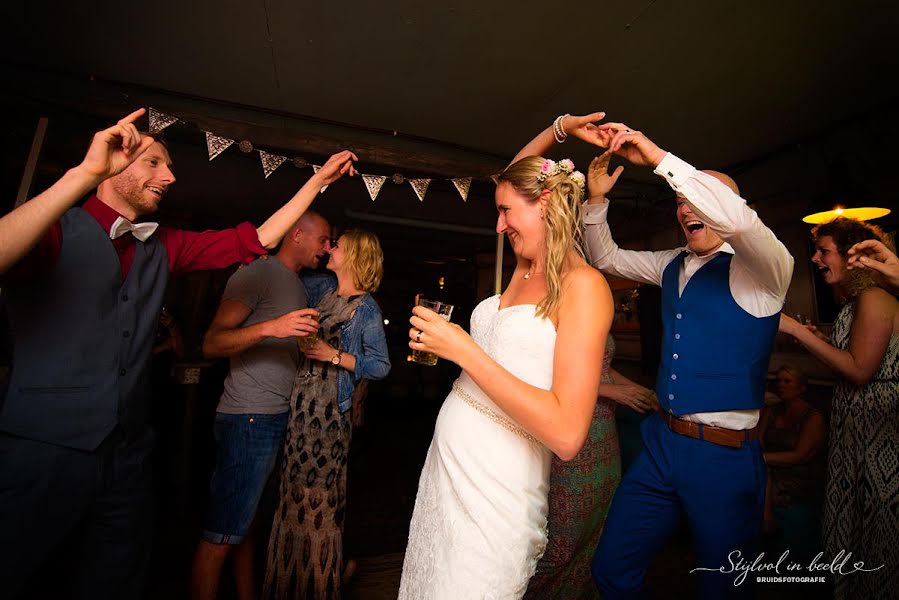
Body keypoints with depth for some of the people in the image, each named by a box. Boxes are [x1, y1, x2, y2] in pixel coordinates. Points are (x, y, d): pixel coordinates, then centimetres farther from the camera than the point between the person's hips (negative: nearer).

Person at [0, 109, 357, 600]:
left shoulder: (163, 248, 9)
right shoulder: (56, 229, -5)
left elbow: (256, 239, 7)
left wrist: (319, 180, 7)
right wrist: (86, 173, -29)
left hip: (126, 454, 6)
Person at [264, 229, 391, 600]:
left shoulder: (366, 308, -9)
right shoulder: (323, 287, 10)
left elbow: (381, 366, -10)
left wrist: (334, 355, -16)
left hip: (330, 407, -7)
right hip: (299, 402, 7)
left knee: (320, 496, 3)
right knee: (293, 491, 16)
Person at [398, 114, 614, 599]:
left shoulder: (583, 285, -15)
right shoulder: (523, 269, 6)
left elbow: (566, 435, -23)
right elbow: (515, 178, 25)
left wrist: (462, 349, -21)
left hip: (495, 491, -7)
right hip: (444, 467, 7)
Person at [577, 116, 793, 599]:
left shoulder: (762, 266, -9)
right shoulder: (673, 265, 9)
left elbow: (736, 218, -30)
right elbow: (607, 257, 14)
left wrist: (656, 156, -24)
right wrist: (597, 198, 0)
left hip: (725, 454, -5)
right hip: (661, 443, 6)